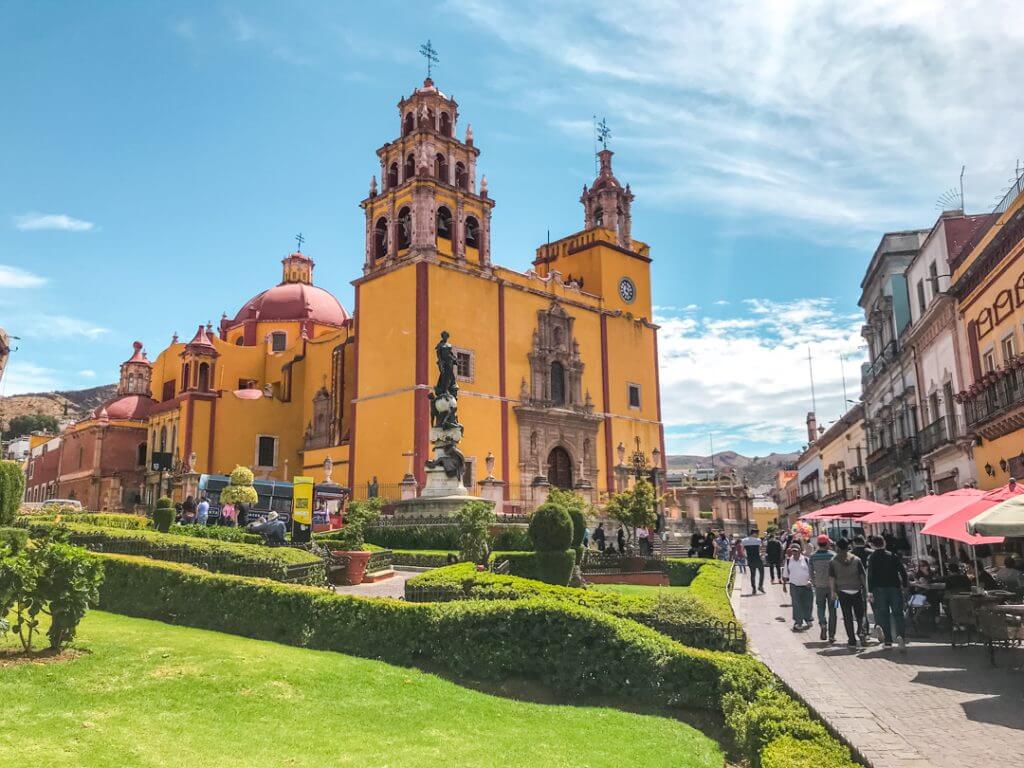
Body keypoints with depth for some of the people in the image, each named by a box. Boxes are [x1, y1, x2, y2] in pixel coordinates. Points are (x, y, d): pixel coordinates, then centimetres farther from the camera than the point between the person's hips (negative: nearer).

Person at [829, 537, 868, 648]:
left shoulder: (833, 561, -3)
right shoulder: (856, 559, 1)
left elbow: (831, 578, -3)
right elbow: (863, 575, 2)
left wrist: (833, 592, 5)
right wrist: (865, 589, 9)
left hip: (842, 591, -1)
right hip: (857, 591, 1)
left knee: (847, 616, 5)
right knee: (860, 615, 11)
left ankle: (852, 640, 5)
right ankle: (861, 632, -12)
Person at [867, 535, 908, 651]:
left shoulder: (871, 558, -3)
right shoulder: (893, 556, 2)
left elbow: (870, 576, -8)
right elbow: (903, 571, 1)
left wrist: (870, 592, -6)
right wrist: (904, 585, 9)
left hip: (879, 589, -1)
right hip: (894, 588, 1)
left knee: (883, 615, 5)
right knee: (897, 613, 5)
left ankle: (888, 641, 5)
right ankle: (901, 635, -15)